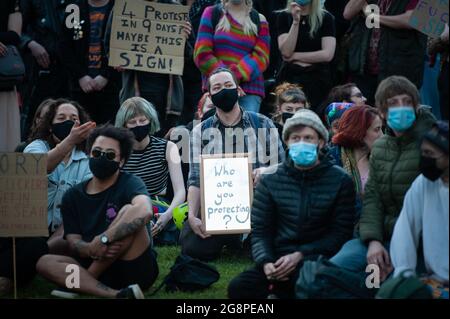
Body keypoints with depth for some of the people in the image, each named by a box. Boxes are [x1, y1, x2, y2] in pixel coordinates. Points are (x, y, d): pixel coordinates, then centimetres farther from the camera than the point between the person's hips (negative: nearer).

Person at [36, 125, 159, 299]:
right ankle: (116, 295, -34)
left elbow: (144, 211, -30)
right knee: (44, 262, -17)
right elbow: (74, 241, 0)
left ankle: (80, 284, -19)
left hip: (136, 268, -4)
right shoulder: (73, 196, 9)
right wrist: (92, 249, -24)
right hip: (99, 269, 4)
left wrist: (103, 239, -32)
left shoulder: (129, 183, -6)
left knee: (129, 211, -25)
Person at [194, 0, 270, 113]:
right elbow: (202, 54, 3)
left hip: (250, 91, 1)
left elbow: (261, 56, 2)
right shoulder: (212, 13, 12)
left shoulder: (259, 20, 14)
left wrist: (237, 76, -15)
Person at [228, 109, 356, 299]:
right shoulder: (270, 181, 10)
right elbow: (260, 231, 7)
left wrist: (299, 256, -14)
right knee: (239, 288, -26)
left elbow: (341, 234, -2)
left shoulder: (340, 181, 3)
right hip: (279, 261, 3)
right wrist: (266, 262, -15)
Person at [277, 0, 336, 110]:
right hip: (290, 76, 2)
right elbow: (286, 52, -6)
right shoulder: (285, 17, 6)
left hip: (317, 78, -2)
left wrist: (295, 56, -5)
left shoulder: (326, 18, 1)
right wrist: (295, 21, -14)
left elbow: (327, 54, -9)